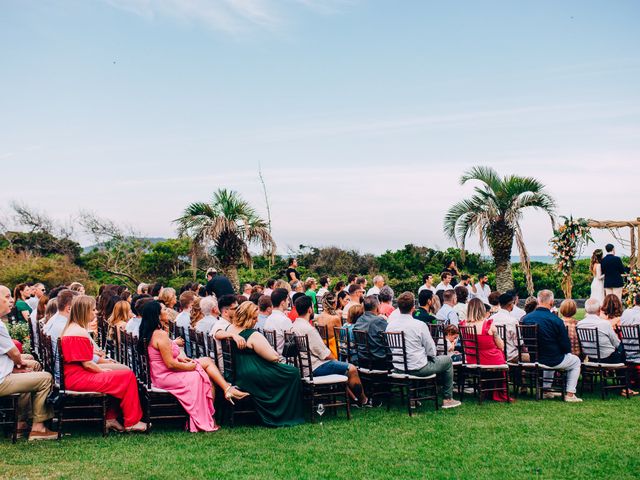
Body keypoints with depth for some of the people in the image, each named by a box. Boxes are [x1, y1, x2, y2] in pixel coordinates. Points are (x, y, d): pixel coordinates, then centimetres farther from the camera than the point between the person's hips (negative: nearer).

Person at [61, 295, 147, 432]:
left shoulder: (70, 328, 13)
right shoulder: (80, 332, -18)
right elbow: (87, 364, -18)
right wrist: (105, 371, -2)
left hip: (71, 377, 11)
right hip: (79, 379, -11)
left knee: (119, 374, 21)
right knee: (128, 376, -9)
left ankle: (110, 418, 17)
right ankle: (131, 422, -1)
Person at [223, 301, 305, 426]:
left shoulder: (230, 329, 0)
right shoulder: (253, 335, -22)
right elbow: (273, 357, -19)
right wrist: (277, 356, 3)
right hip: (253, 377, -10)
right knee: (293, 372, 3)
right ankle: (289, 416, 13)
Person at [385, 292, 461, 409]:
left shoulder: (390, 325, -5)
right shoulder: (420, 325, -19)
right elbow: (431, 351, -12)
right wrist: (432, 354, 11)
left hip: (398, 368, 6)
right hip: (418, 369, -6)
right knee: (447, 360, 18)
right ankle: (447, 399, 23)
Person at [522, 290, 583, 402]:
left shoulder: (526, 318, -6)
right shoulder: (556, 320, -19)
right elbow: (567, 347, -13)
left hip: (532, 359, 5)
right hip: (553, 361, -5)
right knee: (576, 361, 22)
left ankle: (546, 390, 37)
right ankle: (570, 394, 15)